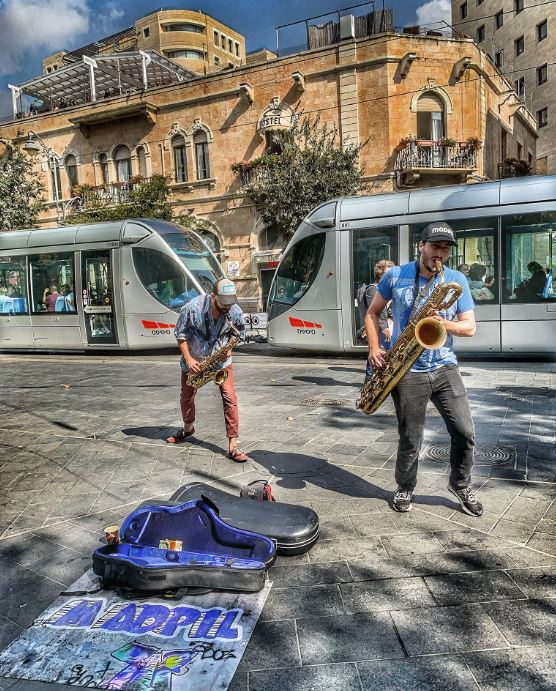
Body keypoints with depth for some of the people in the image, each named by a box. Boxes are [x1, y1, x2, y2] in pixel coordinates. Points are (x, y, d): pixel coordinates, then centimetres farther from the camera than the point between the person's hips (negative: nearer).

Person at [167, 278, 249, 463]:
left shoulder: (235, 311, -20)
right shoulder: (192, 308, -26)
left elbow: (239, 331, 2)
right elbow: (180, 334, -12)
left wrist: (229, 348, -14)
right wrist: (188, 358, -19)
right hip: (194, 360, 0)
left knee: (230, 398, -14)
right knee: (186, 398, 16)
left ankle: (233, 446, -8)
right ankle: (188, 428, 46)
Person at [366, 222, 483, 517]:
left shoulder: (457, 280, 3)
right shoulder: (395, 276, 0)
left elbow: (470, 327, 2)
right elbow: (372, 313, 9)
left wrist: (444, 324, -19)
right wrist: (374, 348, -4)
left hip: (445, 368, 2)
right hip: (407, 371, -2)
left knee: (465, 433, 2)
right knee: (410, 439, 5)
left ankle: (461, 485, 27)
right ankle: (405, 488, 29)